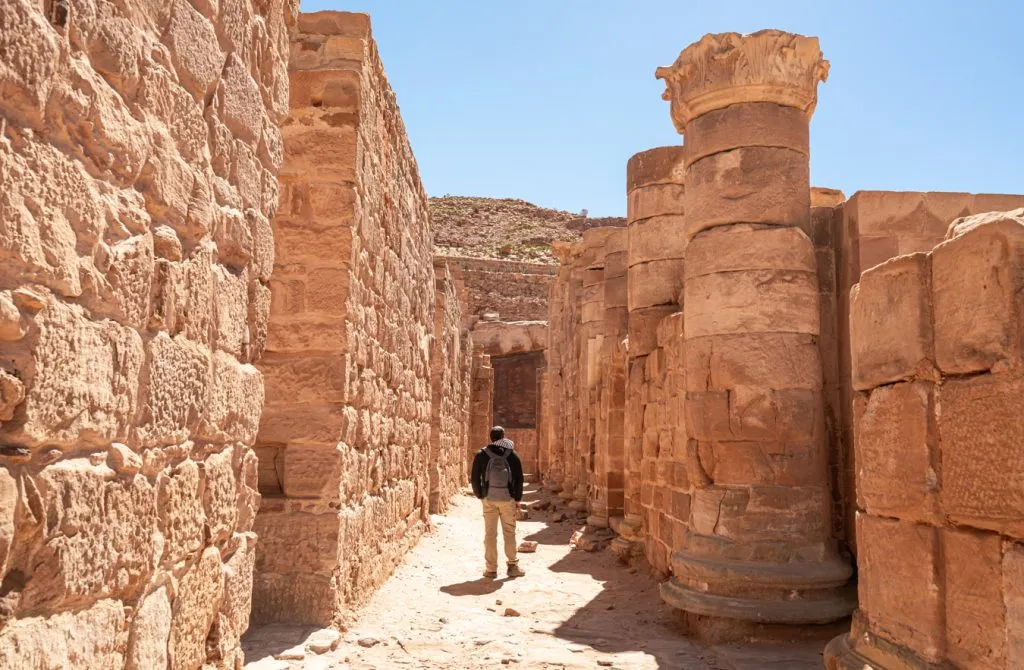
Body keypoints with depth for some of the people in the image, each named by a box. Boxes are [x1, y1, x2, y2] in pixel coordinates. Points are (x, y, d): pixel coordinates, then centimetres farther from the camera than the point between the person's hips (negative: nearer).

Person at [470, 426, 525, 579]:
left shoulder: (482, 454, 0)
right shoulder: (512, 454, 1)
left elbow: (475, 478, 0)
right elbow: (519, 478, 1)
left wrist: (480, 495, 11)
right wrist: (517, 499, 9)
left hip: (489, 498, 0)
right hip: (507, 498, 0)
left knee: (490, 534, 6)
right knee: (509, 532, 11)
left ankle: (491, 569, 10)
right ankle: (513, 566, 14)